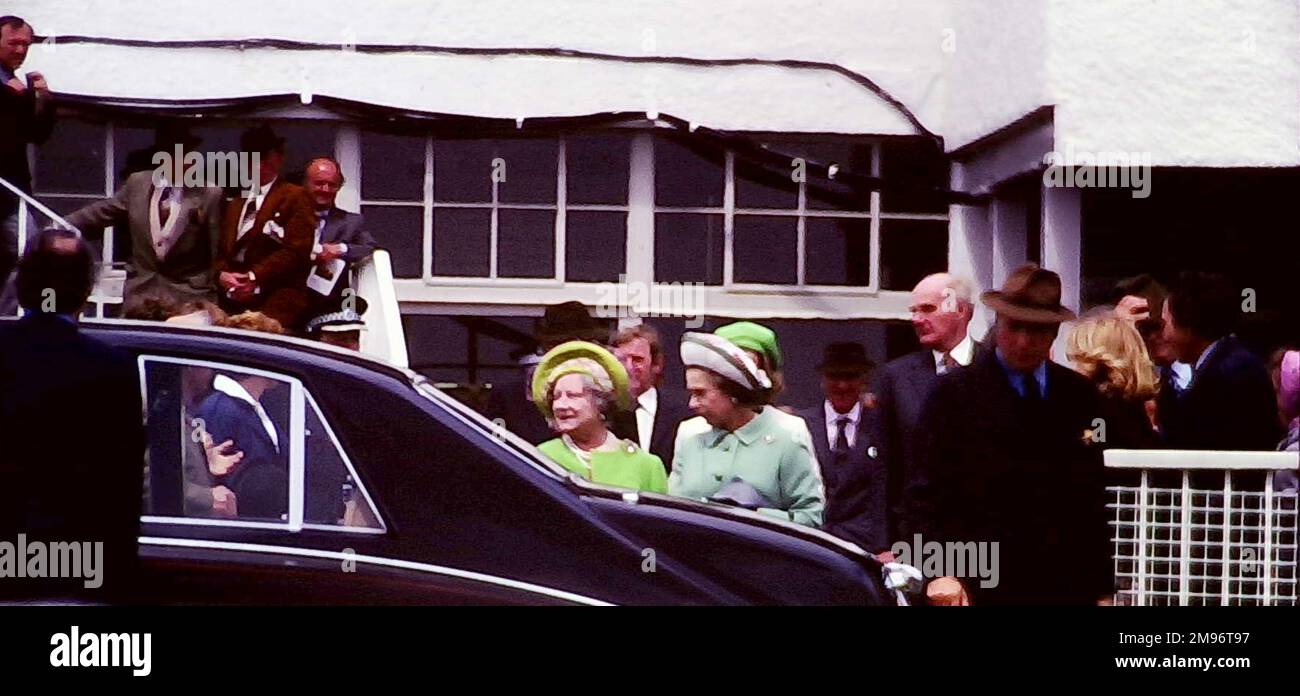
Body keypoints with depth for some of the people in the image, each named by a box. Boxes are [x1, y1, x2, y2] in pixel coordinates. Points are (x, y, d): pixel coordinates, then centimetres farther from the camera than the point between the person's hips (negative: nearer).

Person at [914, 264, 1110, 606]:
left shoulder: (1079, 394, 11)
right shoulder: (954, 393, 0)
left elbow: (1093, 498, 13)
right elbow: (936, 496, -4)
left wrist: (1102, 588, 10)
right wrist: (942, 571, -16)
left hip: (1068, 586, 3)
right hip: (984, 586, -3)